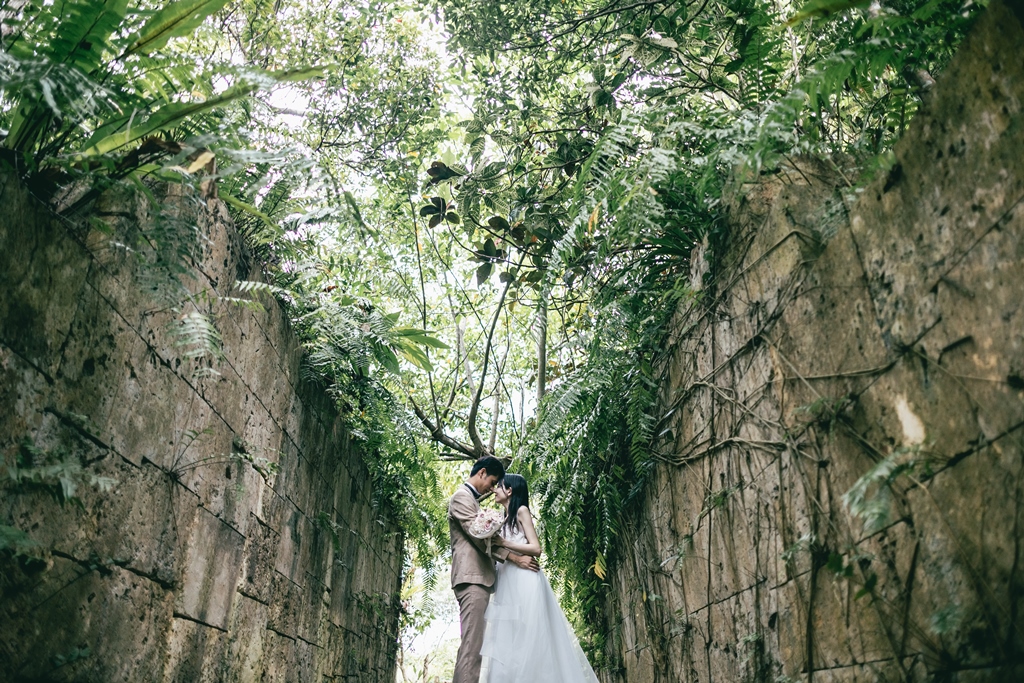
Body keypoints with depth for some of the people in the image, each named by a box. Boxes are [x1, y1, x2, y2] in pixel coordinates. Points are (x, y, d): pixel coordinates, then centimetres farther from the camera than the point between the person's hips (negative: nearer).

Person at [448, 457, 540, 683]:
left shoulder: (472, 500, 26)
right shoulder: (462, 497, -4)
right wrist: (514, 558, -13)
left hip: (478, 577, 10)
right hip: (471, 577, -10)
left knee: (474, 644, 3)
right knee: (472, 644, -17)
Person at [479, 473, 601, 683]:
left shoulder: (521, 511, -3)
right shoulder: (505, 518, 19)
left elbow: (536, 548, -11)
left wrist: (503, 542, -16)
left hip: (524, 581, -8)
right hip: (509, 582, 8)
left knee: (526, 636, -8)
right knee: (506, 636, 3)